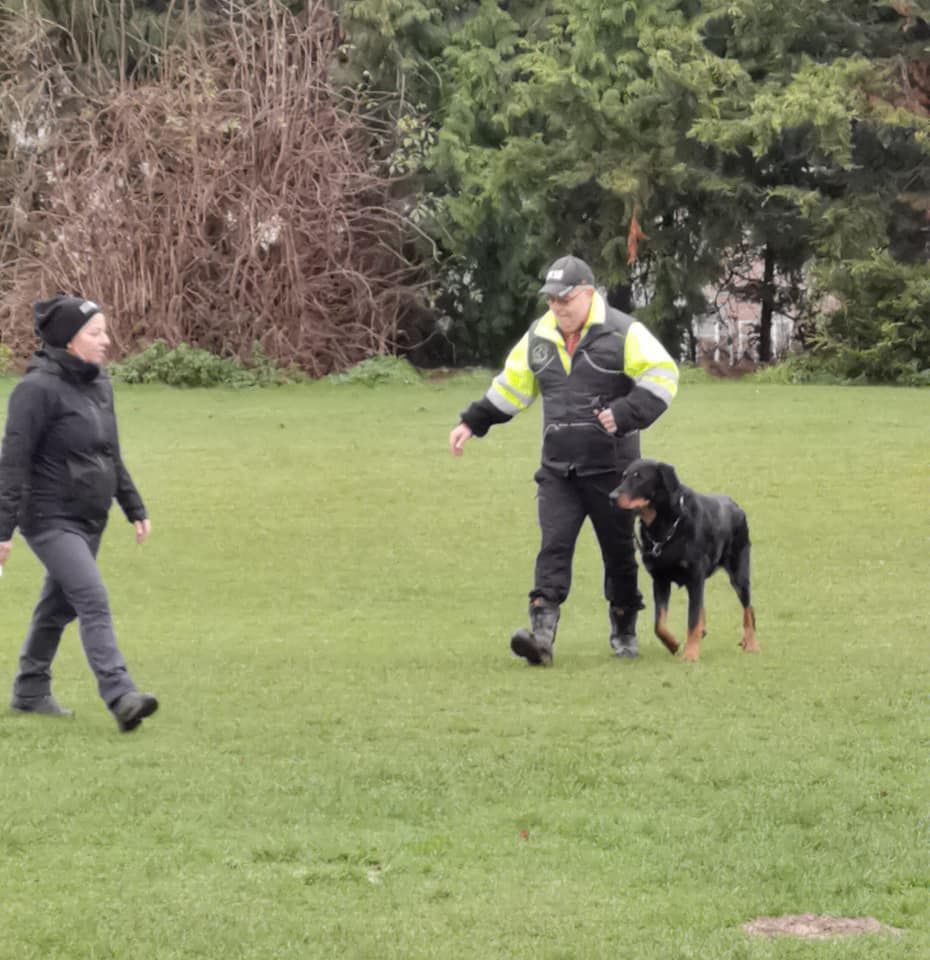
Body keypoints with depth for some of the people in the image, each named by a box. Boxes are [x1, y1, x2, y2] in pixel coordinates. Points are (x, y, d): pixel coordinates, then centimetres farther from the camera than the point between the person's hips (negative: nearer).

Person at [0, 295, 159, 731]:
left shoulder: (98, 384, 9)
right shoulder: (39, 389, -16)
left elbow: (111, 456, 19)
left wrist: (134, 508, 18)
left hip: (90, 520, 8)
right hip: (50, 520, -8)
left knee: (59, 606, 16)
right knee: (93, 600, -19)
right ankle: (121, 698, -27)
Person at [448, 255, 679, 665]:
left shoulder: (622, 332, -7)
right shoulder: (538, 337, 9)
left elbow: (662, 375, -11)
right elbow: (510, 387, 21)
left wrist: (625, 413, -21)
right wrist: (471, 423, 18)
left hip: (611, 467, -3)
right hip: (557, 469, 3)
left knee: (618, 551, 8)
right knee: (553, 547, -10)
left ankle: (624, 631, 26)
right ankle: (542, 634, -20)